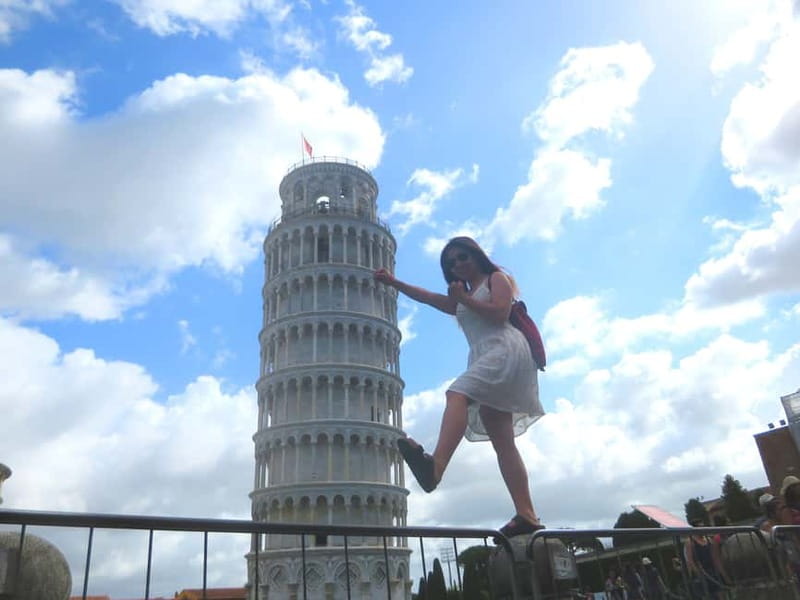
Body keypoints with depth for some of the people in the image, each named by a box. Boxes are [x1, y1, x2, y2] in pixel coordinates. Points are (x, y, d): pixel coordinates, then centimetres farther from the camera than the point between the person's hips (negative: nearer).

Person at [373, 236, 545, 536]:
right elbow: (429, 298, 21)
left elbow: (500, 312, -4)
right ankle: (526, 514, -5)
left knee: (457, 394, -34)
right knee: (502, 442, -2)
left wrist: (465, 299, -2)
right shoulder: (461, 299, 34)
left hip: (505, 349, -8)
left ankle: (435, 466, -56)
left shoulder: (497, 278, 14)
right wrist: (394, 283, 12)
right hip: (485, 360, 9)